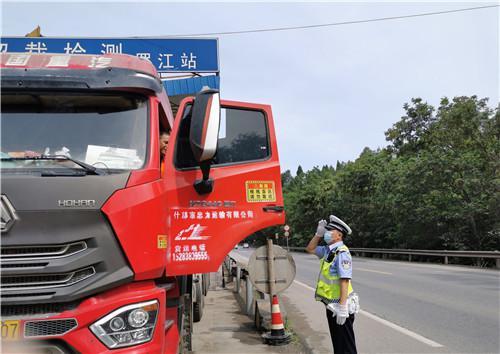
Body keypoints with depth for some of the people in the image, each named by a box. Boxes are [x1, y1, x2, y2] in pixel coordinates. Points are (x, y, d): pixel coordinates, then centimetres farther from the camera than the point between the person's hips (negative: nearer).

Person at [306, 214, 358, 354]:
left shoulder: (342, 253, -21)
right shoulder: (328, 250, 7)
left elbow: (344, 281, -26)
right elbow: (310, 249, 22)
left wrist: (342, 307, -28)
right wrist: (318, 233, 7)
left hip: (340, 306, -9)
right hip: (331, 305, 9)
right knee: (336, 341, 21)